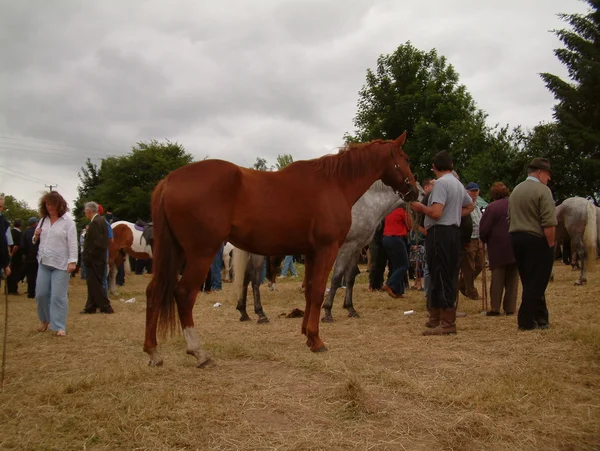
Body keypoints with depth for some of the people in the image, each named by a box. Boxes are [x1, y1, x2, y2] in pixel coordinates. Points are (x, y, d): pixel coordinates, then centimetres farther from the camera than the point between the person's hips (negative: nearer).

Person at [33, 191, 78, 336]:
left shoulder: (67, 221, -7)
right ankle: (45, 320, 31)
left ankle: (60, 327, 1)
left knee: (58, 296, -5)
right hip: (44, 263, 6)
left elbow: (72, 243, -12)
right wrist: (36, 236, -3)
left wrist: (72, 261, -19)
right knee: (41, 293, 9)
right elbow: (36, 241, 20)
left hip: (61, 264, -6)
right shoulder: (43, 220, 10)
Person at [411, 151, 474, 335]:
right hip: (454, 232, 10)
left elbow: (436, 212, -23)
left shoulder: (441, 183, -14)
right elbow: (470, 206, 31)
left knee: (441, 277, -7)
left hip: (440, 233, -10)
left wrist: (421, 207, -6)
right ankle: (437, 315, 25)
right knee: (449, 276, 14)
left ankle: (447, 323, -6)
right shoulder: (459, 184, 16)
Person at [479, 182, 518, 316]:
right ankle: (510, 308, 8)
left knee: (497, 279, 2)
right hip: (516, 248, 4)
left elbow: (484, 229, -9)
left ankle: (495, 308, 1)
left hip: (498, 248, -4)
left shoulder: (492, 207, -8)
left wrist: (485, 240, 9)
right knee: (512, 279, 8)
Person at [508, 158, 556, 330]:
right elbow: (549, 223, -18)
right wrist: (551, 244, -11)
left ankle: (541, 317, 21)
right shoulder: (542, 190, -12)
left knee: (529, 282, 14)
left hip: (516, 239, 8)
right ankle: (526, 321, 0)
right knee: (536, 282, -1)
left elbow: (509, 218, 15)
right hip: (536, 240, -8)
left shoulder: (515, 190, 12)